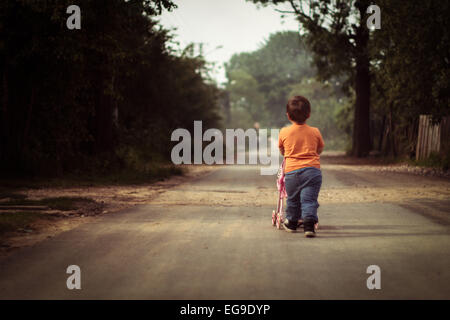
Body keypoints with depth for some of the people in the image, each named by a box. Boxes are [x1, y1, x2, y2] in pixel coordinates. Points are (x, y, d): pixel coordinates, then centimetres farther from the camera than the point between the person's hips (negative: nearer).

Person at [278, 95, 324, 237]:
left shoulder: (284, 132, 4)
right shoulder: (315, 132, 5)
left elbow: (281, 150, 22)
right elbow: (320, 149, 22)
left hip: (291, 171, 1)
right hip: (312, 169, -1)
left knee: (293, 199, 17)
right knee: (309, 199, -4)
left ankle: (291, 222, 32)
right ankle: (309, 224, -19)